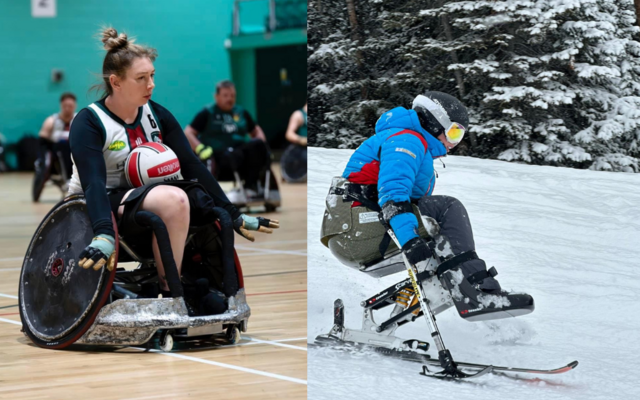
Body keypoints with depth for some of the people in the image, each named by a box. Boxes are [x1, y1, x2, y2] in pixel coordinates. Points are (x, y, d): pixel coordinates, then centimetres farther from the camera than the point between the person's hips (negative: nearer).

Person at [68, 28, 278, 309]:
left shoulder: (157, 115, 1)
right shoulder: (89, 123, -16)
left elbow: (192, 166, -3)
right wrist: (104, 236, -49)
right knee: (173, 199, -32)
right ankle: (170, 293, -26)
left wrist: (234, 216, -12)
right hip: (99, 210, -6)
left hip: (145, 205, 6)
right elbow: (93, 182, -31)